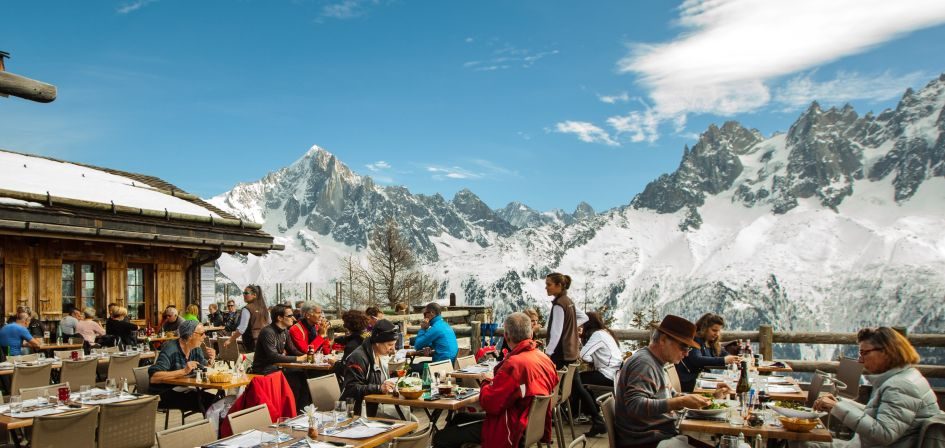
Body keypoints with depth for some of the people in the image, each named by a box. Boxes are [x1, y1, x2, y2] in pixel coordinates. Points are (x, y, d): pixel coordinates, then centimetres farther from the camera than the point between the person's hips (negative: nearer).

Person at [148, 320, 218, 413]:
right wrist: (183, 371, -33)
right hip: (164, 394, -7)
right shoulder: (170, 349, -19)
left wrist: (211, 360, -6)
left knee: (216, 400, -13)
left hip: (183, 391, 7)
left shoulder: (196, 349, 5)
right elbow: (153, 377, -29)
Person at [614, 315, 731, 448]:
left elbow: (672, 397, 24)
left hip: (664, 434, 10)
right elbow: (635, 406, -27)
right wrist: (682, 402, -30)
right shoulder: (643, 363, -17)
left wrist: (711, 396, 15)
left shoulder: (656, 363, 15)